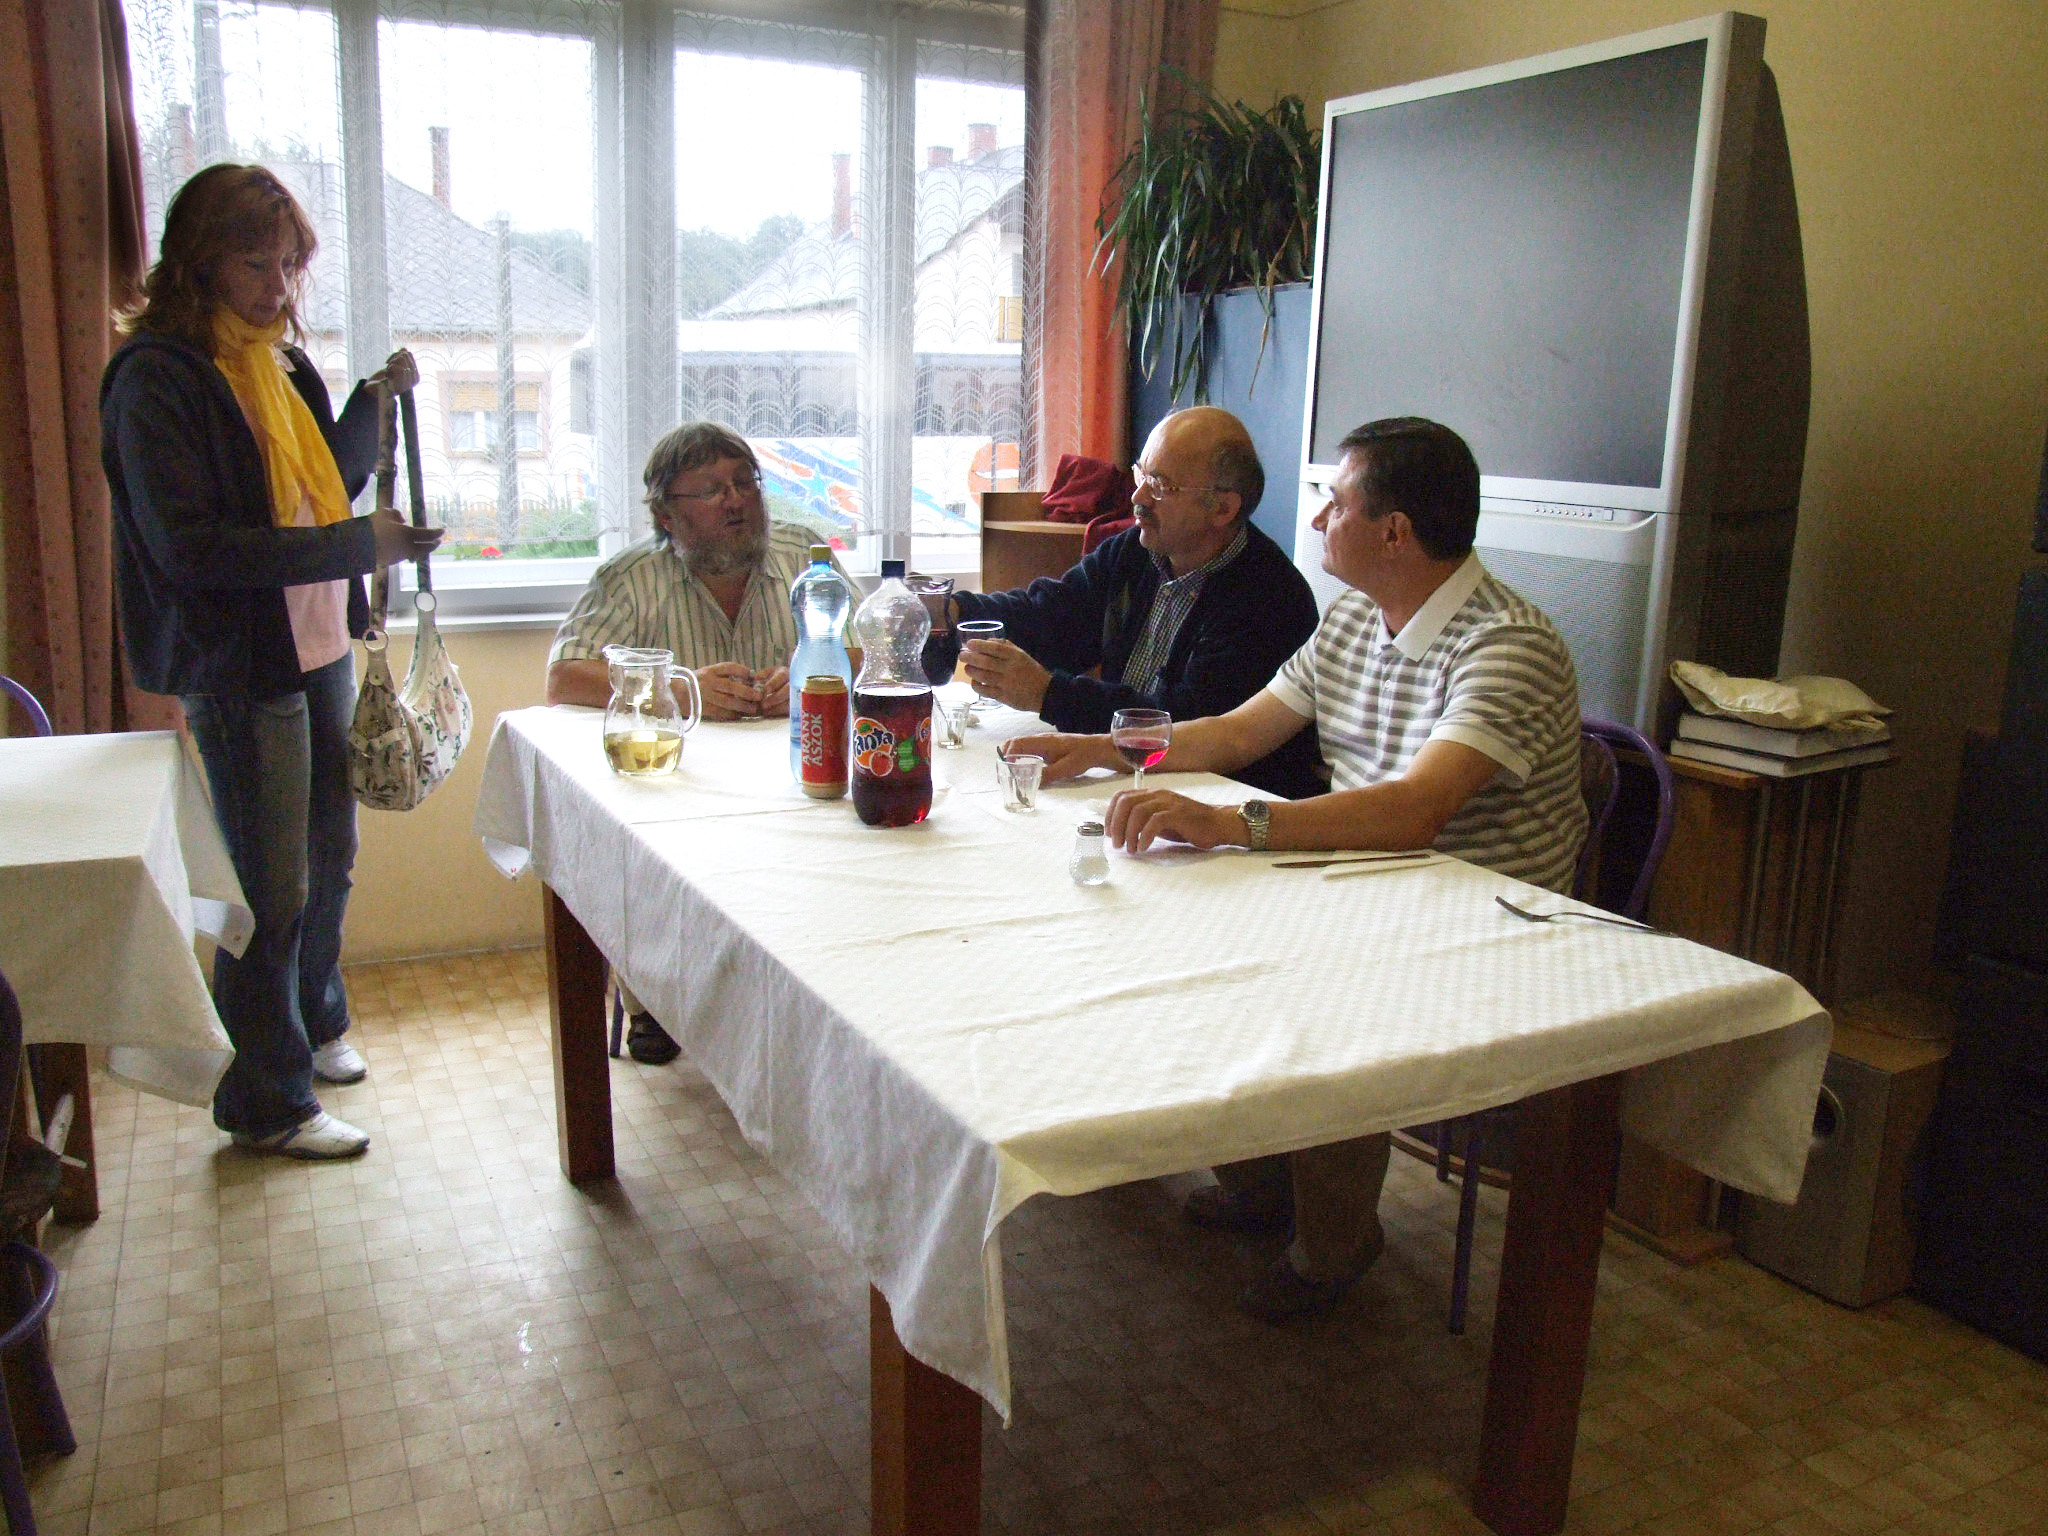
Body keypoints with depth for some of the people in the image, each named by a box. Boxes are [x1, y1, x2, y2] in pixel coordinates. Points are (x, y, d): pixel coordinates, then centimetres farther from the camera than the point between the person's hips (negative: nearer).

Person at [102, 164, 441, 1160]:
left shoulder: (279, 360, 10)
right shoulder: (158, 376, -14)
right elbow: (192, 548, -22)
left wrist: (379, 402, 6)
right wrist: (362, 543, -26)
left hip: (319, 647, 8)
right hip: (240, 668, -8)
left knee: (330, 850, 19)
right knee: (272, 889, 0)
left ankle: (313, 1024, 41)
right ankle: (266, 1103, 16)